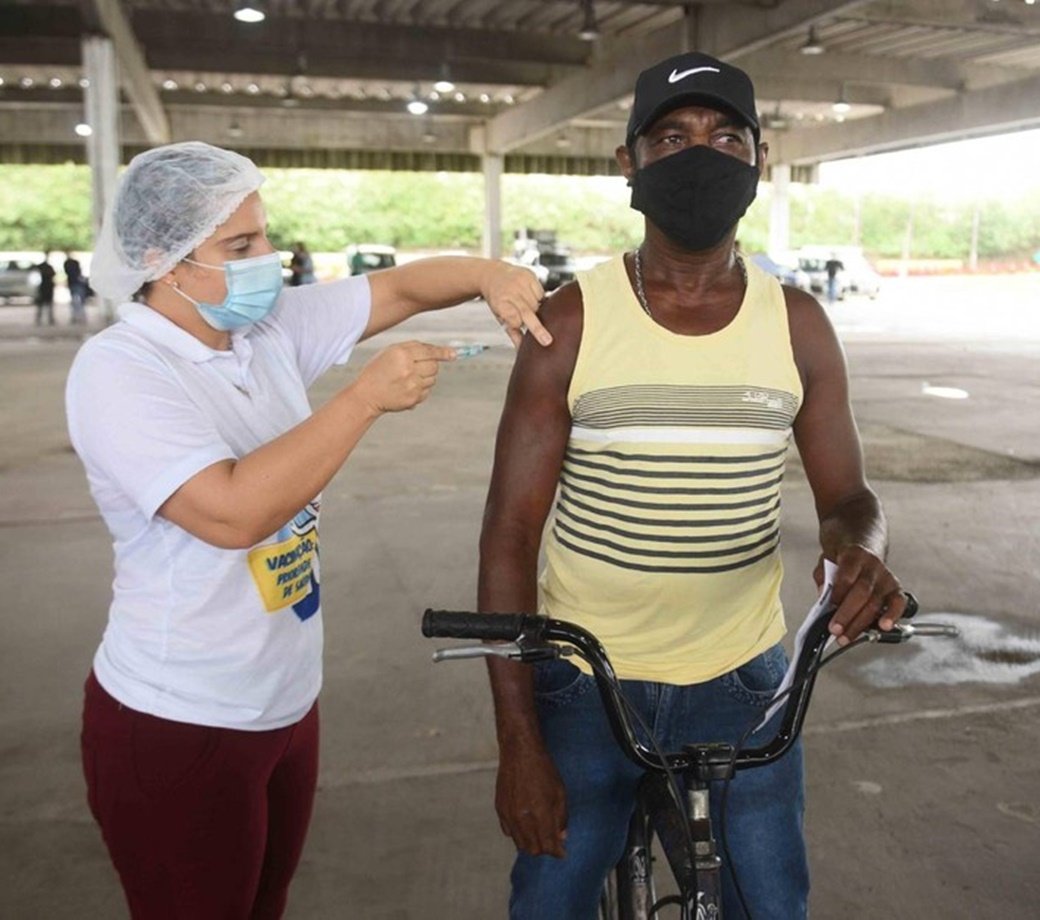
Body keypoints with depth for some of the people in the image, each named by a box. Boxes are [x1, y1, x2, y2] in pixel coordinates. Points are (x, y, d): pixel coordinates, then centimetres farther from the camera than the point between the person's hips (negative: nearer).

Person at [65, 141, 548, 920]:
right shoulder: (118, 370, -21)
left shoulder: (272, 328, 1)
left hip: (285, 703, 7)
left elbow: (400, 287, 3)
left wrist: (488, 275, -18)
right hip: (179, 731, -7)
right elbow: (233, 511, -33)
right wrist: (369, 397, -28)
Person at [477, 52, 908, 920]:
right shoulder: (572, 321, -10)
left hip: (743, 682, 2)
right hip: (584, 682, -1)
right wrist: (517, 739, -12)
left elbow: (847, 495, 5)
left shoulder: (797, 325, -3)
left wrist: (861, 550, -21)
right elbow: (510, 532, -10)